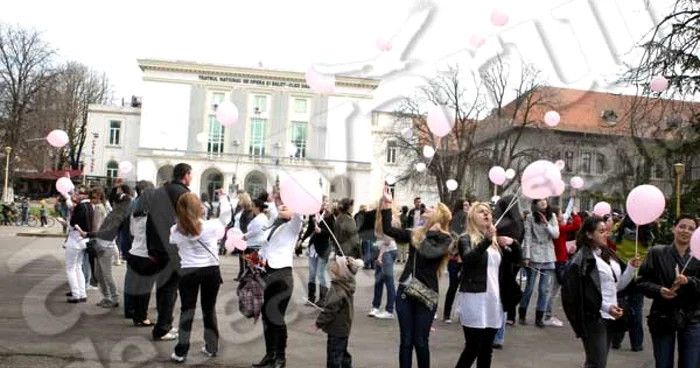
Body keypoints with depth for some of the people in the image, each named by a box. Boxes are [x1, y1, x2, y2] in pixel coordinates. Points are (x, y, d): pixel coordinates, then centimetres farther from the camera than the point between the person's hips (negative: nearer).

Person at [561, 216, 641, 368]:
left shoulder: (609, 254, 11)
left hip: (610, 317, 8)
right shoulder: (582, 259, -12)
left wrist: (631, 268, 1)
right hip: (593, 318, -8)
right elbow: (578, 293, -17)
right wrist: (605, 307, -22)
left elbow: (618, 285, 15)